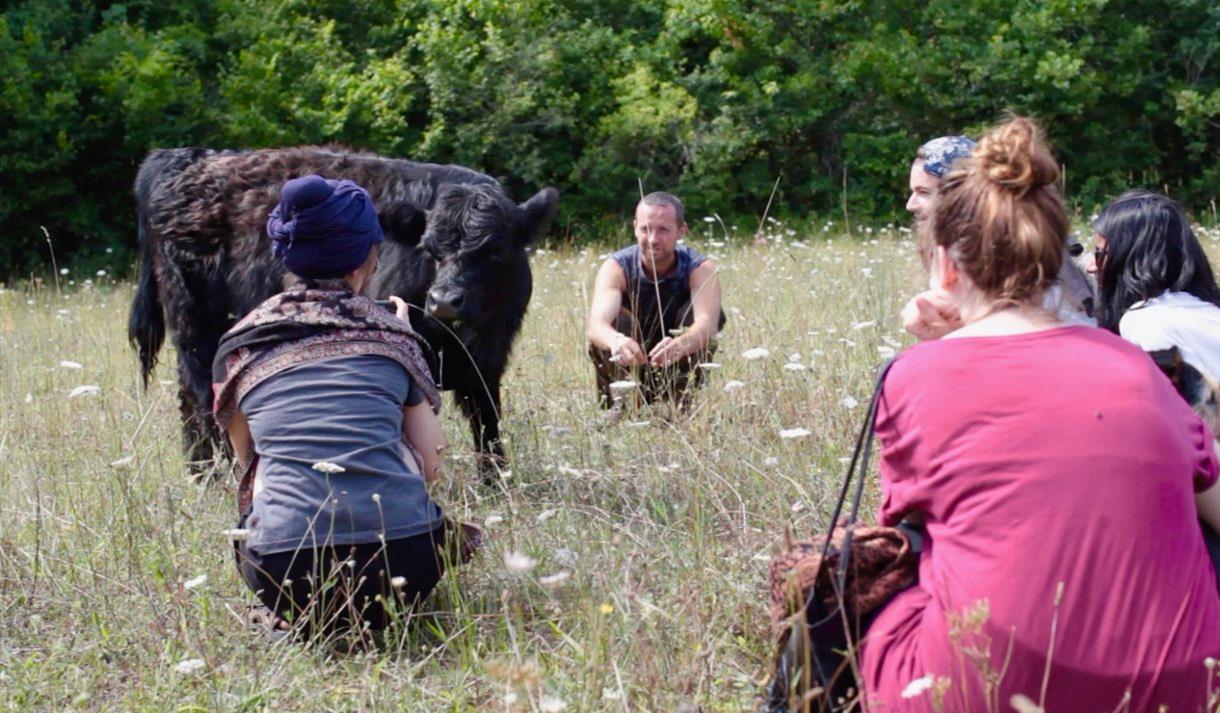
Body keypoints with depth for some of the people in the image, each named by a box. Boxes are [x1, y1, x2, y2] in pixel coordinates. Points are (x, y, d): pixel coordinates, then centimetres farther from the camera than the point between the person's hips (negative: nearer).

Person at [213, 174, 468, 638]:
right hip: (403, 565, 0)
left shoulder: (238, 347, 14)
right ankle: (376, 613, 14)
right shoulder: (392, 332, 13)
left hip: (287, 576, 0)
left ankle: (297, 619, 13)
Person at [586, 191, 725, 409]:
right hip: (628, 367, 0)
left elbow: (707, 323, -40)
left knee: (693, 312, -26)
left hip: (679, 371, 0)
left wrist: (680, 346, -63)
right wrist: (616, 341, -63)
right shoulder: (616, 268, -20)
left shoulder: (700, 269, -20)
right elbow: (597, 324, -38)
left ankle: (682, 405, -16)